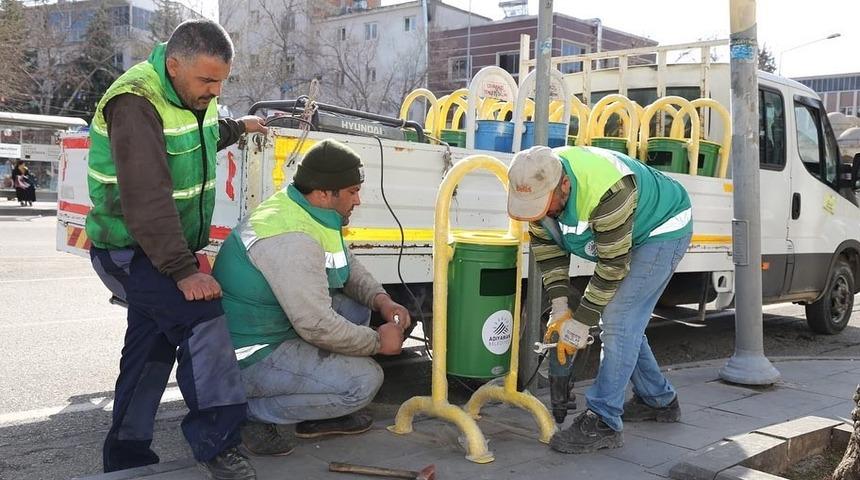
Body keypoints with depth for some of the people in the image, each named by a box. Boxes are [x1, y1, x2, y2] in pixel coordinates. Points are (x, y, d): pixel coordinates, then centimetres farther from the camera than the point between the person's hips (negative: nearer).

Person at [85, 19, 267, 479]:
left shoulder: (194, 93, 3)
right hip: (127, 251, -9)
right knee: (200, 315, -24)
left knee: (152, 346, 13)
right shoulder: (135, 105, -25)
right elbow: (147, 200, -32)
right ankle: (216, 442, -19)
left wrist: (238, 127, 36)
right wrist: (183, 270, -34)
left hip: (162, 249, 9)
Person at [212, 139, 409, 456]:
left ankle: (320, 415, 14)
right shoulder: (291, 238, -28)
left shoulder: (313, 214, 2)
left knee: (356, 308, 10)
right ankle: (249, 412, -7)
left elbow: (349, 267, 16)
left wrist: (381, 300, -2)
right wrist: (377, 341, -14)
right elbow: (317, 327, -29)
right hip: (248, 359, -10)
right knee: (364, 380, -17)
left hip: (274, 330, 10)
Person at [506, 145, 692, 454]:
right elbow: (546, 246, -7)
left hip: (663, 230, -8)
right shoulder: (537, 186, -18)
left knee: (619, 320, -17)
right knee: (622, 322, 12)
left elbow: (613, 265, -32)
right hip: (626, 235, 8)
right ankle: (658, 401, 28)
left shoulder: (606, 191, -41)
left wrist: (581, 323, -25)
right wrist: (560, 308, -13)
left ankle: (603, 422, -12)